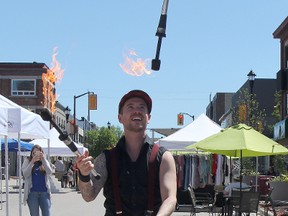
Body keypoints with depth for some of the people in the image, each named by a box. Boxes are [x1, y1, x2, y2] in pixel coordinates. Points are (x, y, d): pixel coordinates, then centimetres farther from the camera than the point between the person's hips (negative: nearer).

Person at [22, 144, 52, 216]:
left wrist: (43, 159, -14)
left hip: (44, 192, 1)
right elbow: (25, 174, -8)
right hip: (32, 192, -1)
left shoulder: (45, 161, 10)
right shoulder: (27, 161, 6)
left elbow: (50, 172, -7)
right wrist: (32, 162, -17)